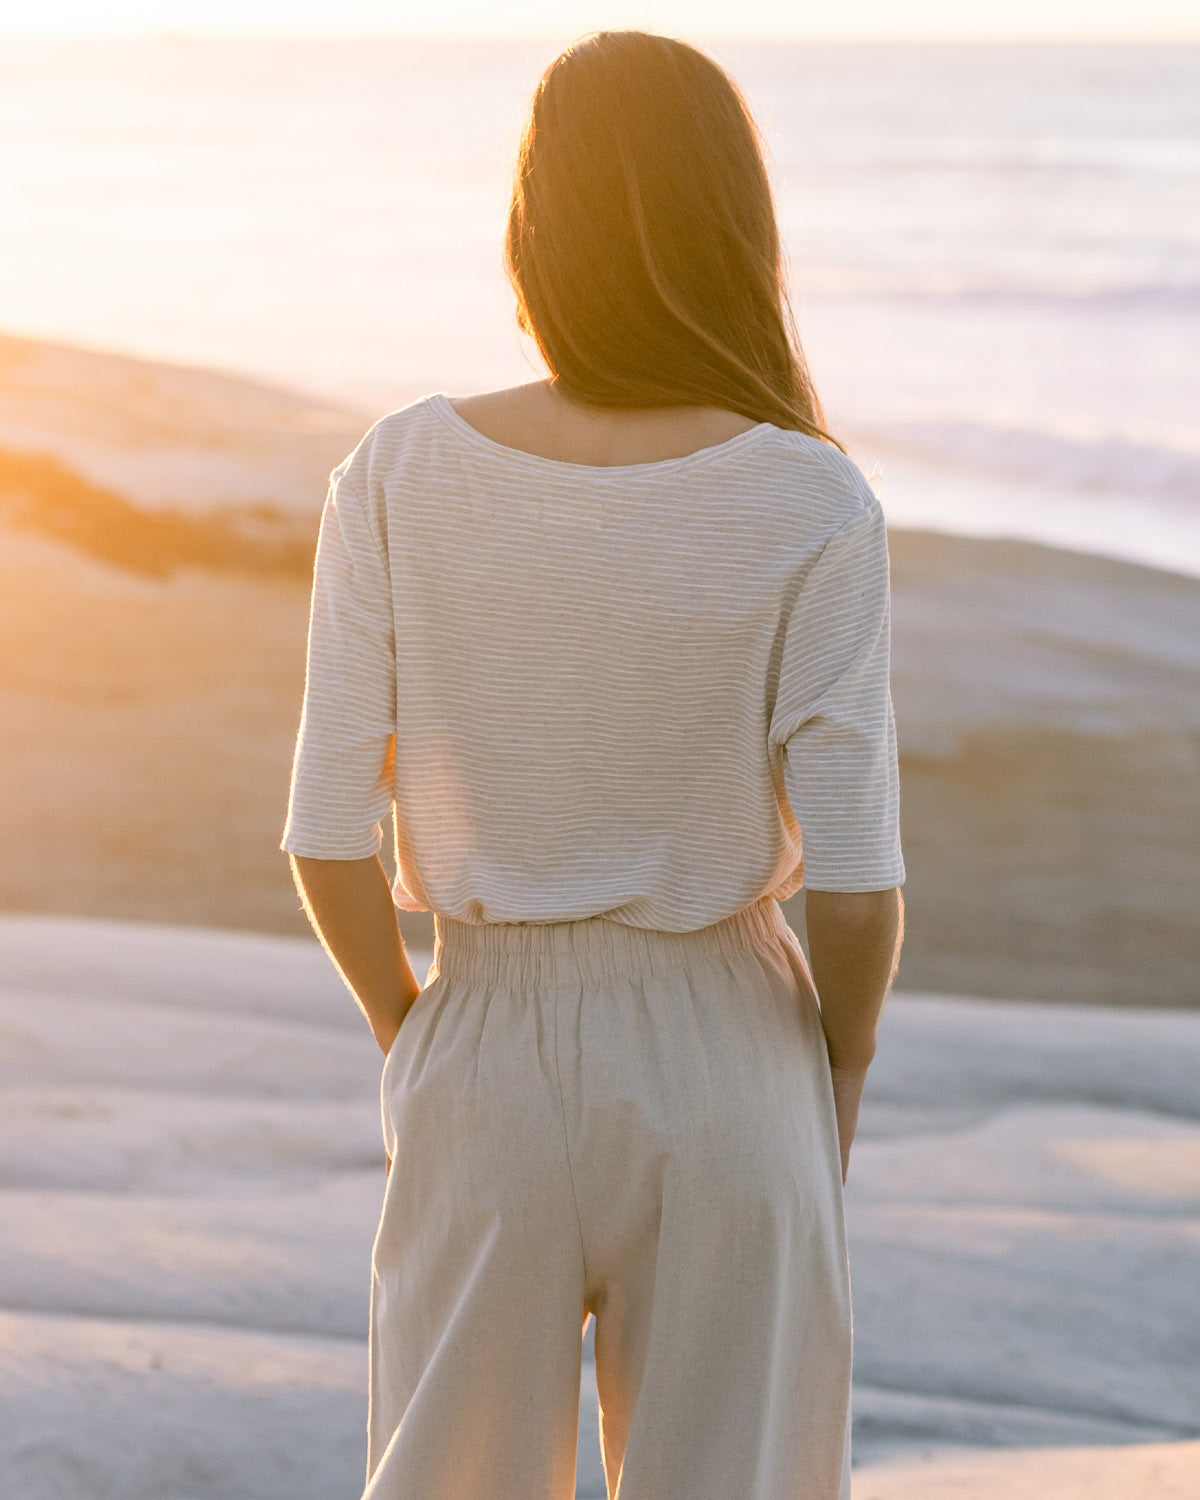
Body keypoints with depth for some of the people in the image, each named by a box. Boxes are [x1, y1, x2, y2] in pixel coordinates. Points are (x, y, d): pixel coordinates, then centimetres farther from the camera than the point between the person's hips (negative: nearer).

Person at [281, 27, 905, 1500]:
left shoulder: (398, 476, -11)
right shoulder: (808, 507, -16)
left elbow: (328, 831, -8)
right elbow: (854, 878, -15)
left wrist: (402, 1025, 11)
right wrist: (843, 1066, 5)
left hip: (490, 1063, 2)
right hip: (723, 1067, -1)